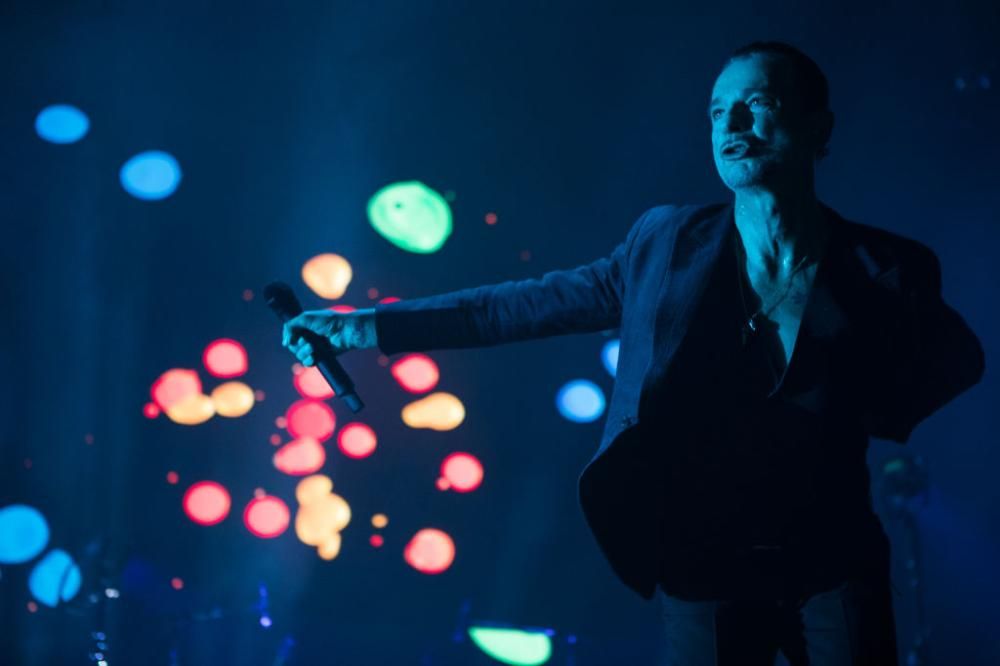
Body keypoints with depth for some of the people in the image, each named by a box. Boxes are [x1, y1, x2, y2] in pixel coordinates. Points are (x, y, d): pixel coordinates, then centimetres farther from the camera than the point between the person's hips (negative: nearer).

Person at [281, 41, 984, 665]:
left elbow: (959, 359, 10)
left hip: (835, 571, 0)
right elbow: (528, 303, 1)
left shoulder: (888, 272, -4)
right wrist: (370, 325, -1)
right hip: (703, 570, 0)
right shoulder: (668, 244, -2)